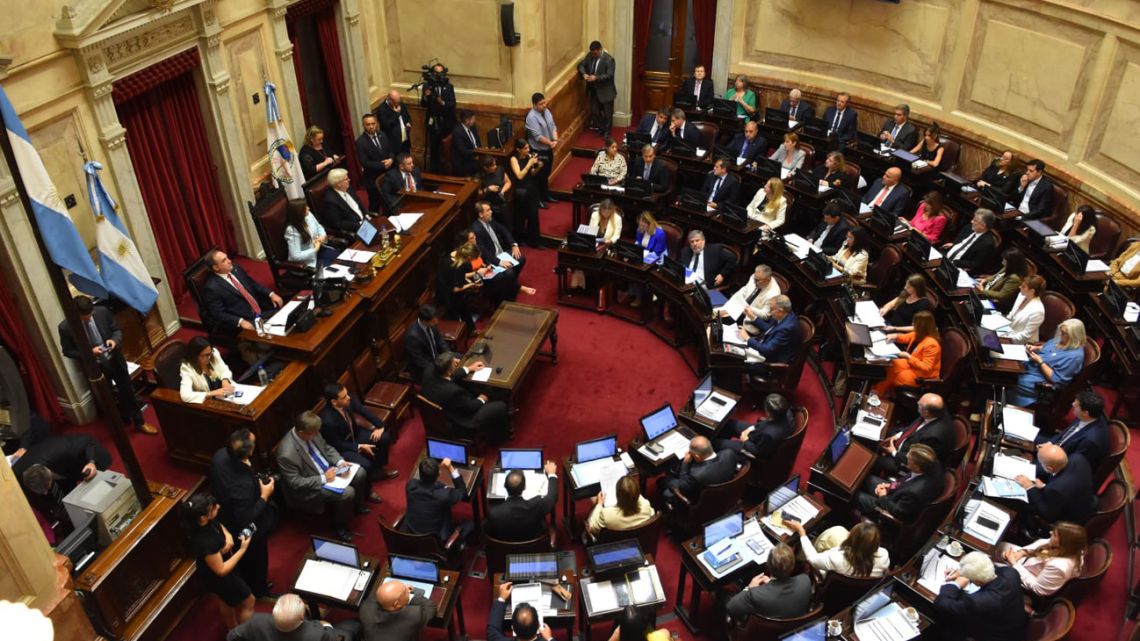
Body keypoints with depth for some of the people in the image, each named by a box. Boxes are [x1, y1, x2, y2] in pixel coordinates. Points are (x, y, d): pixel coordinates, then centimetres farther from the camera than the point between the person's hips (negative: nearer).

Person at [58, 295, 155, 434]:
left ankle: (138, 422, 29)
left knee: (127, 390, 12)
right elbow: (67, 351, -6)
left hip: (114, 358, 2)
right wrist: (90, 353, -21)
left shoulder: (102, 311, -13)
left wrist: (115, 340, -19)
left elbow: (117, 330, 3)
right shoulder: (65, 327, -18)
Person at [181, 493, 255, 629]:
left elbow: (222, 529, 0)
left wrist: (228, 540, -21)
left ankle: (233, 630, 58)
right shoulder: (205, 542, -43)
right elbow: (222, 570, -30)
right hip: (217, 577, -8)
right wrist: (242, 550, -27)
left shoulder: (209, 522, -22)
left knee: (228, 601, 32)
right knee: (248, 602, 15)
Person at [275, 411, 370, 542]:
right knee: (347, 492, -22)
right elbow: (295, 483, -26)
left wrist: (340, 462, -12)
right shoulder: (287, 454, -35)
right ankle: (339, 526, 5)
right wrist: (323, 479, -25)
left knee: (360, 473, 3)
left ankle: (357, 505, 30)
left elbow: (327, 448, 4)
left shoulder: (311, 432, -14)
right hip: (311, 487, -8)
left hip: (328, 469, 8)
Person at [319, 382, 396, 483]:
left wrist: (380, 426, -9)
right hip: (340, 448, -7)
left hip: (354, 434, 7)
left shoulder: (348, 399, -20)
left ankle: (378, 469, 19)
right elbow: (337, 444, -22)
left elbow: (364, 411, -3)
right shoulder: (328, 421, -36)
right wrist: (360, 447, -20)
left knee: (385, 437, -3)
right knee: (365, 465, -26)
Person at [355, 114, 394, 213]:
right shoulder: (360, 142, -18)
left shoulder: (382, 135, 1)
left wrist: (391, 160, -15)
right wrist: (383, 165, -21)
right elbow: (365, 163, -23)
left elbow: (391, 150, 8)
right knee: (375, 204, 11)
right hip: (373, 178, -5)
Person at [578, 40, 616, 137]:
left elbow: (609, 75, -23)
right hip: (593, 90, 6)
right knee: (594, 111, 12)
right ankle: (600, 128, 30)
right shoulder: (590, 55, -1)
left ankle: (606, 131, 23)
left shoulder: (609, 59, -19)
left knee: (607, 112, 7)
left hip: (605, 91, -6)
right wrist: (584, 73, -16)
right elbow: (581, 65, 6)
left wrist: (596, 78, -33)